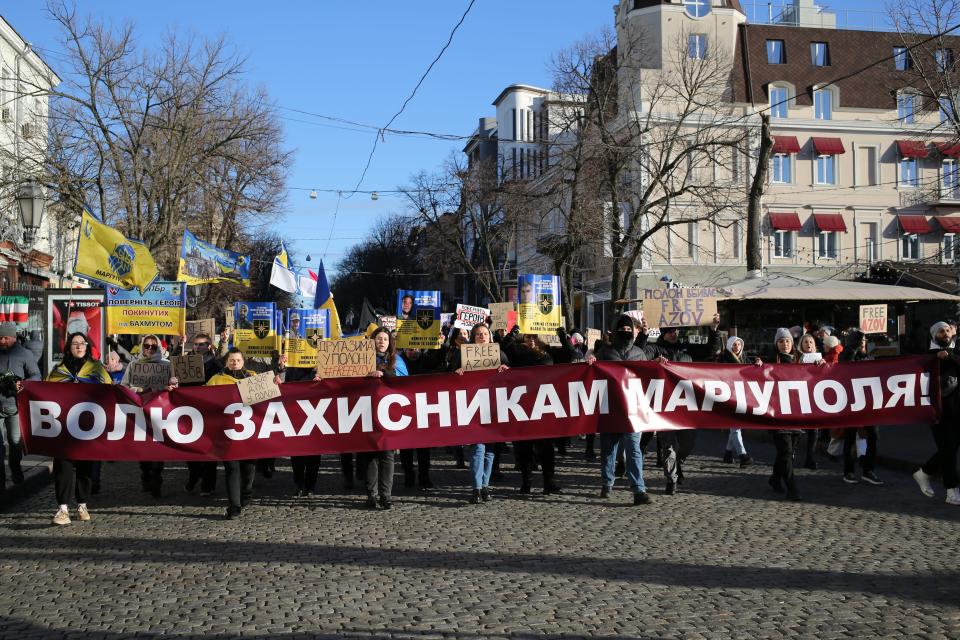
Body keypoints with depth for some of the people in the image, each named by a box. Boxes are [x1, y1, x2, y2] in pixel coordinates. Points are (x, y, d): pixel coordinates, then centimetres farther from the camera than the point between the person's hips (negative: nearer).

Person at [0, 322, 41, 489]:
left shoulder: (25, 354, 1)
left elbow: (36, 376, 1)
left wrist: (23, 384, -18)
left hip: (14, 405, -1)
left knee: (15, 441, 9)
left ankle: (15, 469, 32)